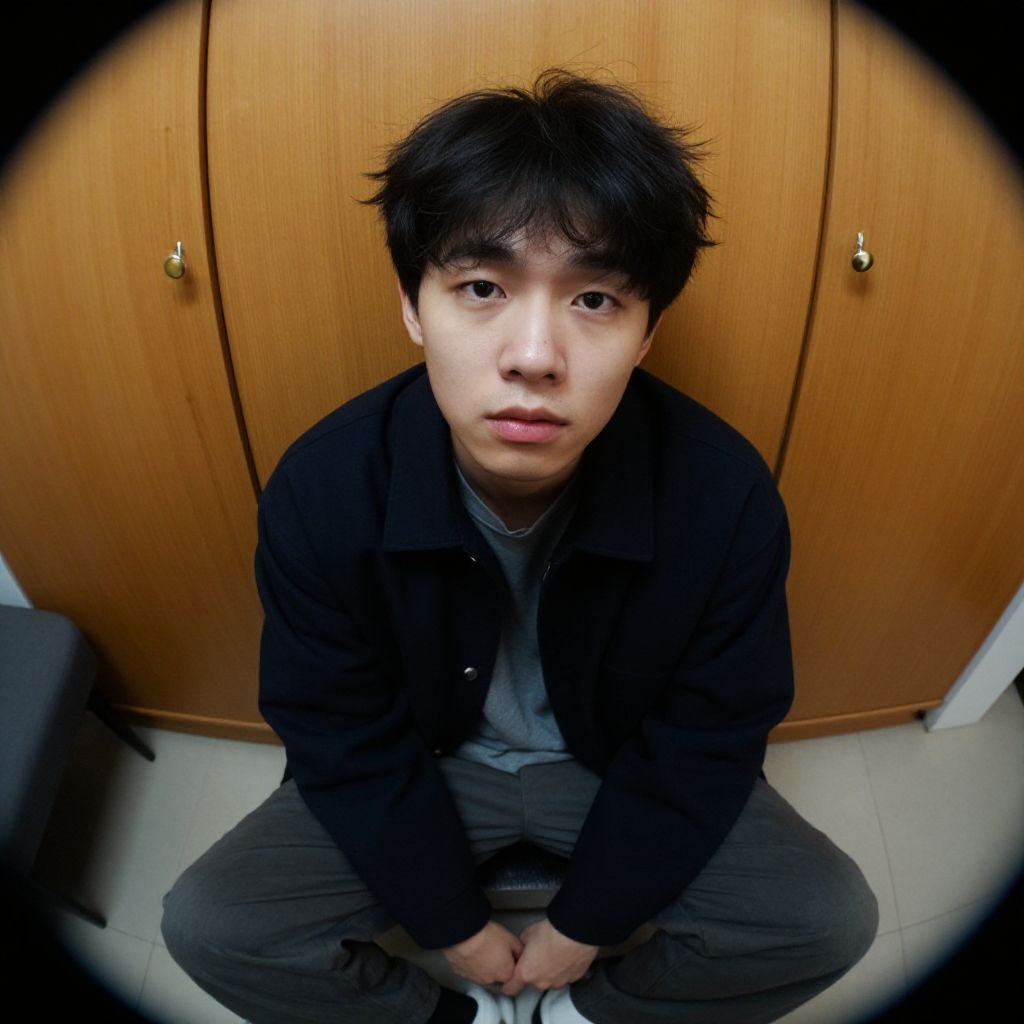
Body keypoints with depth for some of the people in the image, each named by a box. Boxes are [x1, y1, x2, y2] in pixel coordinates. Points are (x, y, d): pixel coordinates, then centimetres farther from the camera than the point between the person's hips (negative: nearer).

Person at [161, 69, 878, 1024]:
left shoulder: (727, 497, -27)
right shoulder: (320, 491, -26)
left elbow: (703, 741, -13)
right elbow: (343, 737, -13)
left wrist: (584, 921, -7)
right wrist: (453, 921, -7)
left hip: (621, 761, 1)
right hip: (421, 762, 0)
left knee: (832, 919, -11)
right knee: (207, 924, -13)